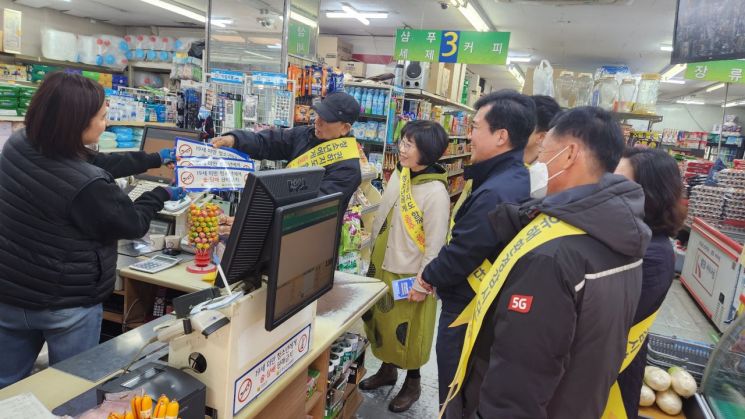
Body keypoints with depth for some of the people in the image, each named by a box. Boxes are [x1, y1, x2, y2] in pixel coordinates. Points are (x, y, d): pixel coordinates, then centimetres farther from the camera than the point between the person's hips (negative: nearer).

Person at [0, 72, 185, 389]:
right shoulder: (88, 186, -30)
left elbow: (97, 164, 4)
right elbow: (133, 224, -12)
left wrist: (156, 159, 11)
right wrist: (162, 195, 6)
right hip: (68, 306, -7)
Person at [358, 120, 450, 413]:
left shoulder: (435, 192, -23)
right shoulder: (398, 175, 0)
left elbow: (435, 244, -19)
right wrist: (373, 255, 15)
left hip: (410, 276, -7)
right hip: (383, 266, 7)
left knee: (407, 332, 11)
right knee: (381, 321, 21)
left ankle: (412, 383, 35)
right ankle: (387, 369, 45)